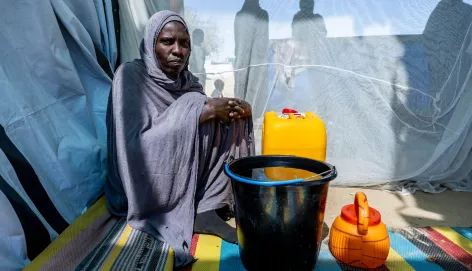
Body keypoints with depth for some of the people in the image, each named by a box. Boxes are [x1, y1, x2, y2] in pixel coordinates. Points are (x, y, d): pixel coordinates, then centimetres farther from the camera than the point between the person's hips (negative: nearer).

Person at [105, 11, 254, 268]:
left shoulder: (188, 81, 6)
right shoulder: (131, 75, -12)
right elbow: (136, 142, -23)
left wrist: (239, 110, -20)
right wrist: (203, 111, -26)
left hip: (187, 177, 7)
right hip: (145, 186, -6)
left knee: (232, 119, -6)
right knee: (194, 108, -22)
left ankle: (207, 209, -12)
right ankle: (201, 211, -15)